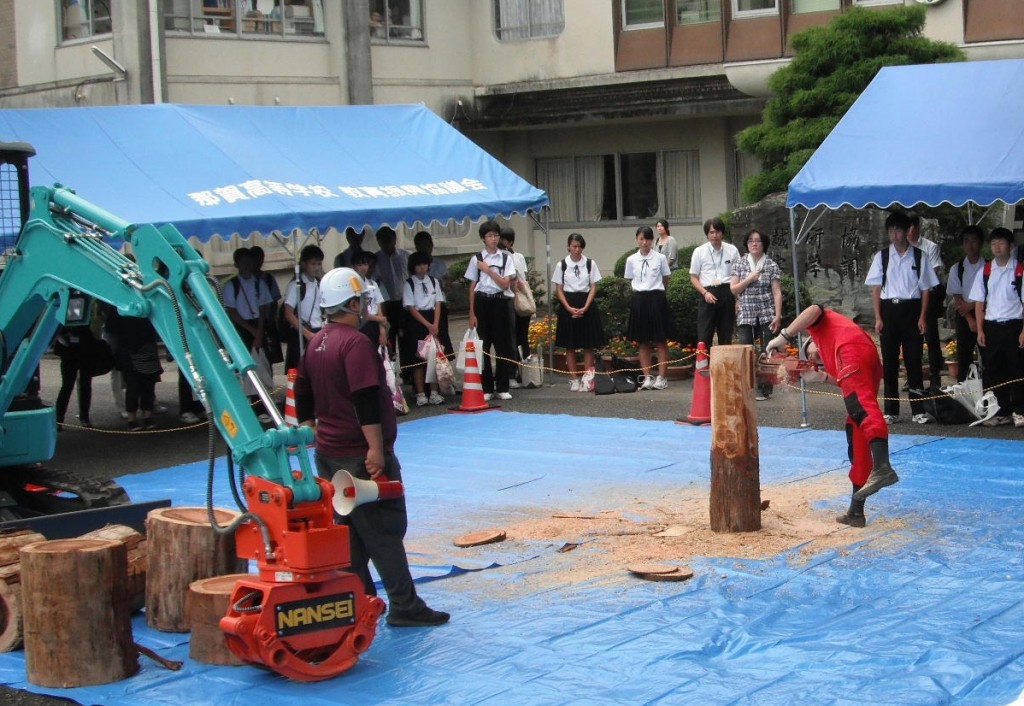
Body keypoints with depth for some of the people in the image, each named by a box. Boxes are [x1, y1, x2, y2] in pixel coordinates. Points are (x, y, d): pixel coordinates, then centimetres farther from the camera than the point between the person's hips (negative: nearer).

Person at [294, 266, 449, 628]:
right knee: (385, 530, -2)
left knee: (348, 529, 14)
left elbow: (302, 394, 17)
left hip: (328, 452, 9)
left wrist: (313, 432, 25)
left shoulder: (316, 343, 10)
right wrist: (376, 448, -22)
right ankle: (404, 606, 1)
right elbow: (366, 400, -24)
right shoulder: (356, 343, -17)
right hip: (360, 454, -9)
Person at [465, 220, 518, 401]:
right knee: (483, 345, 2)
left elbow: (505, 284, -5)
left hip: (500, 302, 0)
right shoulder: (476, 259, 3)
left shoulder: (505, 258, 3)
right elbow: (472, 287, 4)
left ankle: (502, 387, 12)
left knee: (503, 345, 3)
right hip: (482, 302, 0)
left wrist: (488, 270, -11)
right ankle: (486, 387, 11)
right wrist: (472, 313, 0)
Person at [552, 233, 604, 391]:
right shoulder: (561, 265, 0)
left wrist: (585, 307, -11)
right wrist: (569, 308, -11)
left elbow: (593, 287, 1)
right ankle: (573, 379, 9)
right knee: (570, 345, 2)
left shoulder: (590, 264, 1)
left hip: (586, 304, 1)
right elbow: (559, 289, 1)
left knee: (589, 344, 1)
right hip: (568, 304, 0)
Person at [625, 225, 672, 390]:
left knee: (661, 341, 1)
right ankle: (647, 377, 11)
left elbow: (665, 281, 8)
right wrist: (640, 292, 7)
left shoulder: (660, 258, -1)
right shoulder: (631, 260, 4)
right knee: (643, 342, 6)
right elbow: (630, 281, 12)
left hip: (656, 298, -2)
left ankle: (661, 377, 5)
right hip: (639, 300, 2)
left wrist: (657, 292, 9)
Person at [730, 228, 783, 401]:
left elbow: (777, 293, -1)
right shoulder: (740, 264, 8)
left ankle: (764, 389, 4)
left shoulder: (772, 266, 2)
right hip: (746, 315, 1)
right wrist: (748, 280, -9)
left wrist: (777, 316, -9)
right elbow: (733, 290, 6)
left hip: (767, 315, -1)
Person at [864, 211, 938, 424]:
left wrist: (922, 317, -4)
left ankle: (918, 410, 7)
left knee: (913, 360, 1)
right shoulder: (882, 256, 4)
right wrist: (878, 317, -2)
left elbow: (925, 288, 2)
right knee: (889, 361, 5)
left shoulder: (918, 256, 1)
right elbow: (876, 288, 5)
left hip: (911, 309, -1)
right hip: (889, 309, 1)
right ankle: (891, 411, 11)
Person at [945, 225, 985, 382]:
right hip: (965, 316, 2)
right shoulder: (957, 269, 5)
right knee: (964, 357, 4)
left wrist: (971, 305, -12)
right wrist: (970, 319, -9)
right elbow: (957, 298, 1)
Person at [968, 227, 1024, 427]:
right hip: (991, 326, 3)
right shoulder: (985, 271, 7)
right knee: (993, 371, 6)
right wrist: (980, 330, 2)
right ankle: (1001, 412, 15)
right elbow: (979, 302, 9)